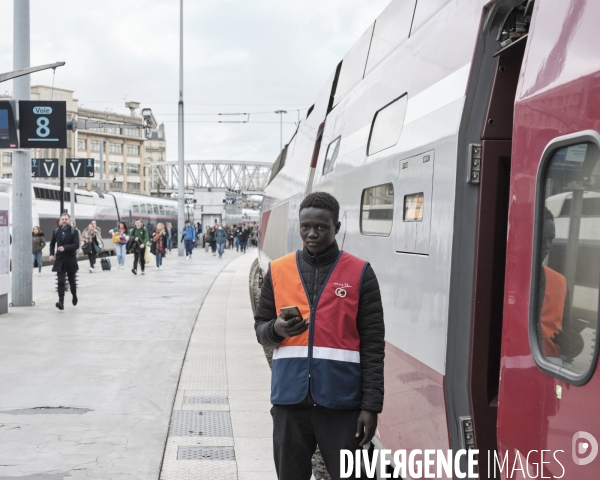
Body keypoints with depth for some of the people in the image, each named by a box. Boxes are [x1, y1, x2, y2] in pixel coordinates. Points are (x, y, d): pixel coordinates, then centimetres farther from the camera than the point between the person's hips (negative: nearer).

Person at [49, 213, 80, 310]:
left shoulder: (74, 231, -3)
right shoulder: (56, 231, 7)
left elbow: (76, 245, -13)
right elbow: (52, 244, 22)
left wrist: (65, 248, -24)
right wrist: (51, 254, 9)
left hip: (70, 260, -2)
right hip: (60, 260, 2)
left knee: (72, 280, 12)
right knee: (61, 281, -9)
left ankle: (74, 296, 38)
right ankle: (61, 302, -14)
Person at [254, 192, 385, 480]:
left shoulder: (359, 273, -2)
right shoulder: (278, 271, 6)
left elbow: (373, 346, -3)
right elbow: (260, 327, 10)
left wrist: (371, 405, -8)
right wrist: (276, 330, -14)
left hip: (341, 402, -2)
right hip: (289, 400, 3)